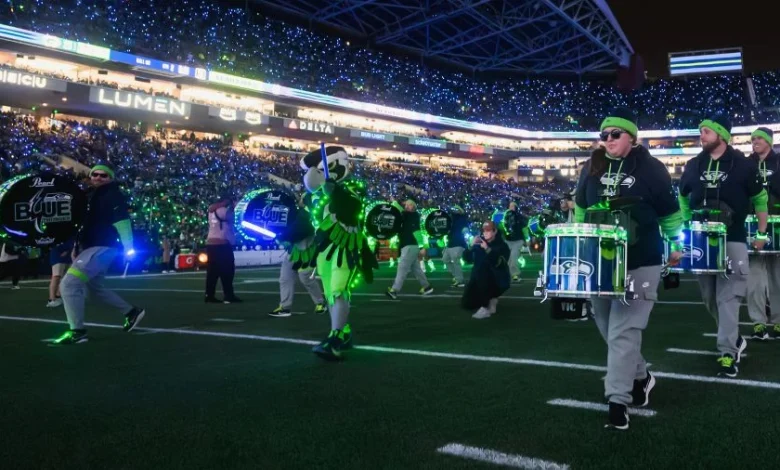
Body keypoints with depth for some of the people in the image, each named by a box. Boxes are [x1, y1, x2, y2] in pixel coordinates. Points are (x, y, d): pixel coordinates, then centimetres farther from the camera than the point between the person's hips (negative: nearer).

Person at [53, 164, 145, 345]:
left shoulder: (112, 195, -10)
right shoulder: (91, 196, 20)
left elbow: (122, 221, -19)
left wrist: (128, 247, -24)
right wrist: (76, 247, 24)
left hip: (102, 247, -11)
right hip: (90, 247, 11)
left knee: (68, 284, -17)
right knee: (94, 287, 20)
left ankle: (77, 331, -11)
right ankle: (132, 312, 30)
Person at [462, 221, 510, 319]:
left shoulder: (502, 246, -11)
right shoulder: (479, 243, 2)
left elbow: (499, 263, -29)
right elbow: (468, 259, -4)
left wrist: (487, 249, -36)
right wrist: (472, 246, -20)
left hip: (498, 280, -5)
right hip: (481, 280, 5)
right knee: (467, 303, -5)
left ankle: (486, 309, -31)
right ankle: (490, 299, 24)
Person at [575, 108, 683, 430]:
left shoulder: (650, 169, -6)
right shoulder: (591, 168, 5)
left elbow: (669, 211, 3)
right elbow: (580, 207, 18)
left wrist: (676, 245, 6)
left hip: (640, 263, -5)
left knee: (624, 332, -11)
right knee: (608, 329, 15)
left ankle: (618, 401, -6)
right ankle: (639, 376, 39)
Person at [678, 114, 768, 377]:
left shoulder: (743, 165, -3)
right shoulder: (693, 166, 6)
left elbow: (760, 199, 6)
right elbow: (683, 196, 20)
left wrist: (762, 233, 5)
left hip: (733, 240, -4)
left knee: (728, 296, -9)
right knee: (709, 297, 10)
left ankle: (728, 352, -7)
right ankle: (734, 338, 30)